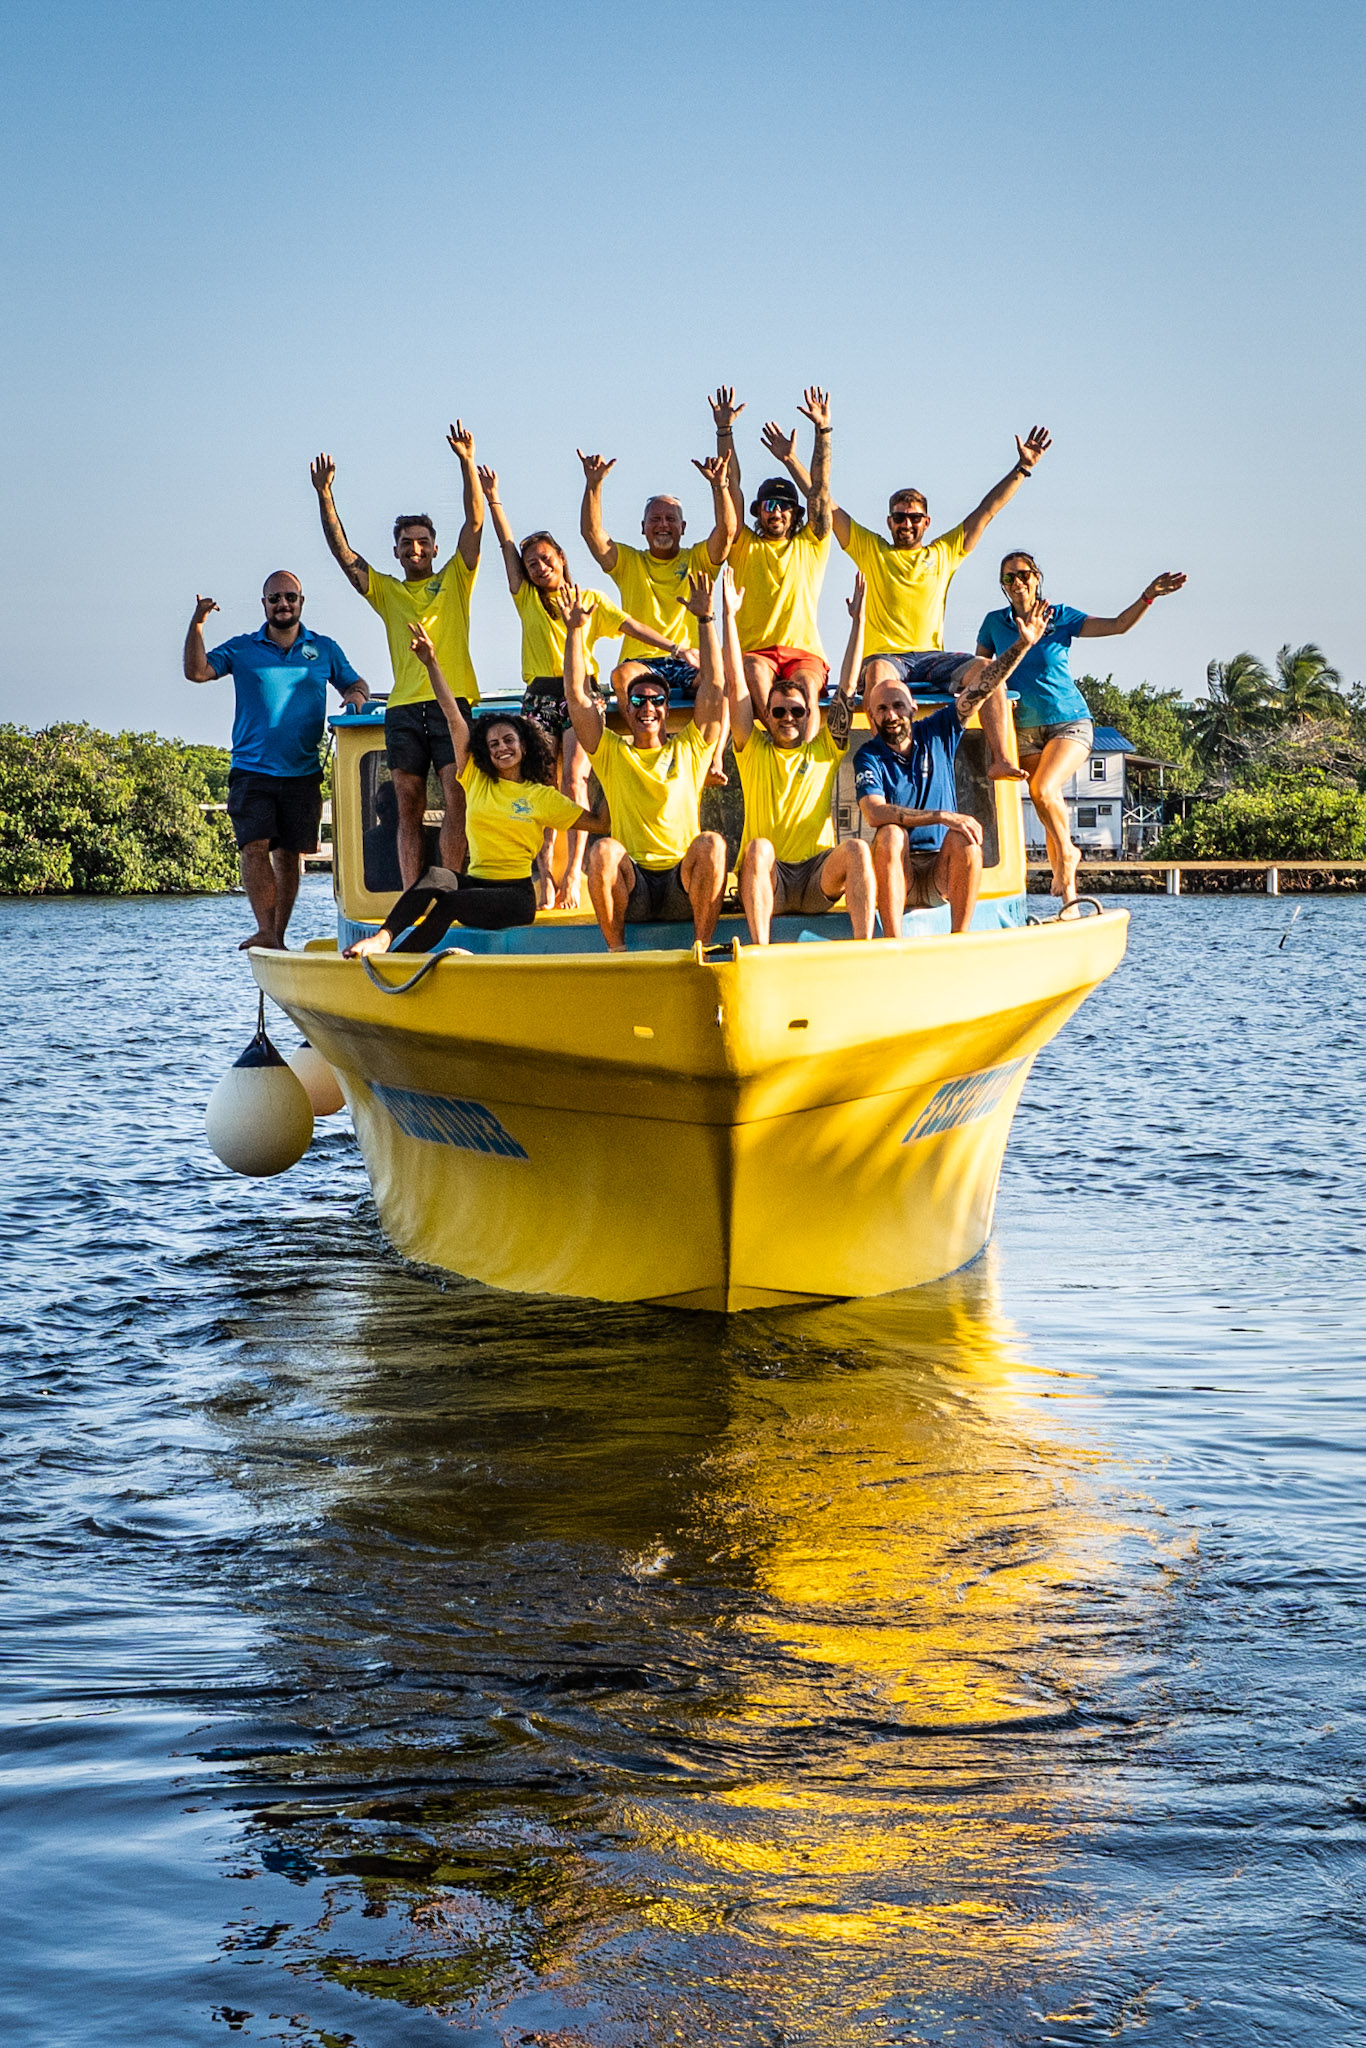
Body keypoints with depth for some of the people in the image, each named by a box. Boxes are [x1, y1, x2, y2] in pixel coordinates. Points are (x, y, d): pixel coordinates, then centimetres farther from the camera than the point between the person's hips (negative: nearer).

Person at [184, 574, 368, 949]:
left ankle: (279, 935, 8)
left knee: (290, 854, 3)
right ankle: (265, 931, -20)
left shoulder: (324, 650, 12)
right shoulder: (242, 649, 8)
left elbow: (355, 684, 17)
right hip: (252, 770, -1)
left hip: (302, 773, 1)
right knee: (254, 847, -16)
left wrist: (355, 696, -7)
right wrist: (197, 624, -15)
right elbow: (197, 672, -2)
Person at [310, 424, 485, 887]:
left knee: (457, 800, -12)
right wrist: (324, 495, 1)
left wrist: (467, 463, -8)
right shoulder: (386, 591, 19)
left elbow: (475, 522, 3)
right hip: (403, 708, 3)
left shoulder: (454, 580, 13)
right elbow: (342, 551, 12)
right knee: (409, 808, 0)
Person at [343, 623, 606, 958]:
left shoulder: (543, 796, 11)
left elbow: (600, 823, 8)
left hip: (516, 895, -2)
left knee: (448, 904, -32)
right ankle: (382, 940, -50)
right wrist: (431, 663, 5)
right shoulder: (476, 779, 16)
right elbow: (453, 715, 10)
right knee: (437, 877, -33)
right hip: (476, 880, 2)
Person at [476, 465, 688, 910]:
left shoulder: (590, 599, 15)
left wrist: (674, 647, 0)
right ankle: (546, 874, -17)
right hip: (540, 696, 2)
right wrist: (492, 497, 14)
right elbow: (507, 544, 16)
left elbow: (631, 626, 10)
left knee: (574, 780, -17)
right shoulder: (527, 599, 17)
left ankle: (574, 872, -21)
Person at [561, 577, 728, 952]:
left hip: (683, 890, 0)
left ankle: (703, 948, -23)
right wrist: (575, 630, 2)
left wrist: (706, 620, 0)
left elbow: (713, 687, 5)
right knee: (603, 850, -31)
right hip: (630, 889, 0)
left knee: (711, 843, -31)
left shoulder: (688, 748, 13)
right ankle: (616, 949, -22)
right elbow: (577, 696, 6)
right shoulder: (612, 752, 14)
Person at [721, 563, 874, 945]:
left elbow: (848, 688, 12)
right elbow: (736, 685, 7)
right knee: (758, 847, -33)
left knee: (856, 849, -28)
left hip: (818, 882, 1)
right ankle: (760, 952, -43)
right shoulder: (754, 749, 14)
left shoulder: (825, 749, 16)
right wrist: (729, 616, 3)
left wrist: (858, 621, 7)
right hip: (766, 883, -1)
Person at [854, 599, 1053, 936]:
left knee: (963, 838, -27)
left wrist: (1023, 644, -12)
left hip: (942, 874, 2)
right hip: (897, 876, -2)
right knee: (890, 833, -31)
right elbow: (874, 813, -22)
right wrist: (941, 816, -28)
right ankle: (892, 942, -35)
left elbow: (981, 687, -1)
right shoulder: (869, 757, -4)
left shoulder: (937, 733, 6)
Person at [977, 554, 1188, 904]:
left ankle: (1066, 852, 0)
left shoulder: (1060, 616, -4)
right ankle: (1067, 890, 12)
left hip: (1069, 722, -3)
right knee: (1048, 808, 0)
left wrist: (1148, 597, -23)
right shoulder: (994, 623, 3)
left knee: (1044, 790, -27)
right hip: (1025, 730, 3)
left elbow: (1117, 625, -9)